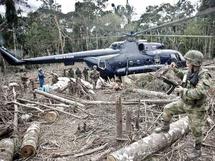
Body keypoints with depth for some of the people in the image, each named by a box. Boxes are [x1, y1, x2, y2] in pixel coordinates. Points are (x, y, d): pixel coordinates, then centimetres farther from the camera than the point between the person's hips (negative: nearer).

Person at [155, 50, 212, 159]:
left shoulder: (204, 76, -29)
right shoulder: (190, 72, -5)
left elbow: (198, 93, -40)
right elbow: (183, 77, 19)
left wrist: (182, 90, -28)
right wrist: (175, 69, 7)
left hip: (195, 108, -7)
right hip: (184, 103, 7)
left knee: (196, 131, 9)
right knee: (168, 109, 11)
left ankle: (197, 151, 33)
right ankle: (165, 128, 35)